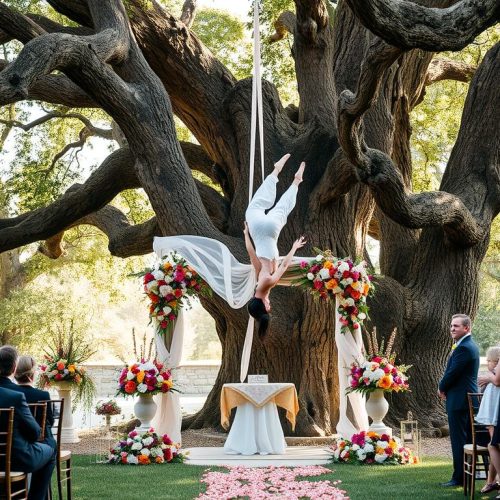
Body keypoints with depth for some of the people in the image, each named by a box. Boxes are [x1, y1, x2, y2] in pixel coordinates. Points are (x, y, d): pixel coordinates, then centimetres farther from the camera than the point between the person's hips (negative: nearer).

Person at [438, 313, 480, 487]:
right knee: (467, 438, 14)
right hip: (469, 398, 10)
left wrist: (441, 388, -2)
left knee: (458, 440, -4)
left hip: (459, 401, -10)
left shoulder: (463, 348, -19)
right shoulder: (471, 345, 15)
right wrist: (445, 388, 6)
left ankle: (459, 477, 1)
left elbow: (452, 373, -19)